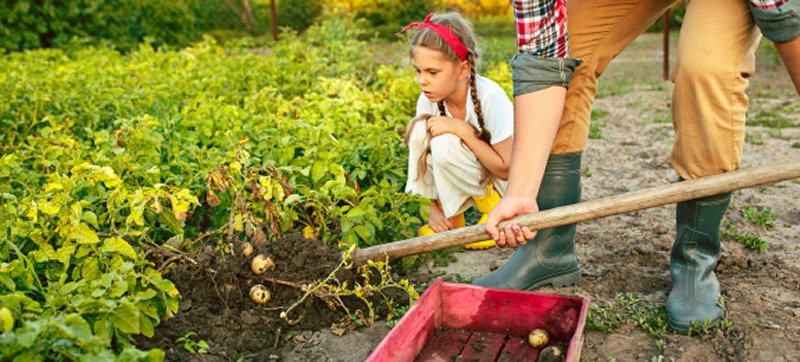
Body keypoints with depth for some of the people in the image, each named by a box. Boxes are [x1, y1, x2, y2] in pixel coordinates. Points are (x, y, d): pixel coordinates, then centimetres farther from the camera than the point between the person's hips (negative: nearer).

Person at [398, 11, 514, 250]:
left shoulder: (490, 98, -27)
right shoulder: (428, 100, -12)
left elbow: (506, 170, -24)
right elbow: (422, 154, -3)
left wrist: (463, 130, -31)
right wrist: (433, 208, -11)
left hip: (506, 183, -5)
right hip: (466, 183, 6)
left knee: (445, 143, -31)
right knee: (420, 129, -20)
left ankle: (493, 208, -7)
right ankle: (450, 216, -6)